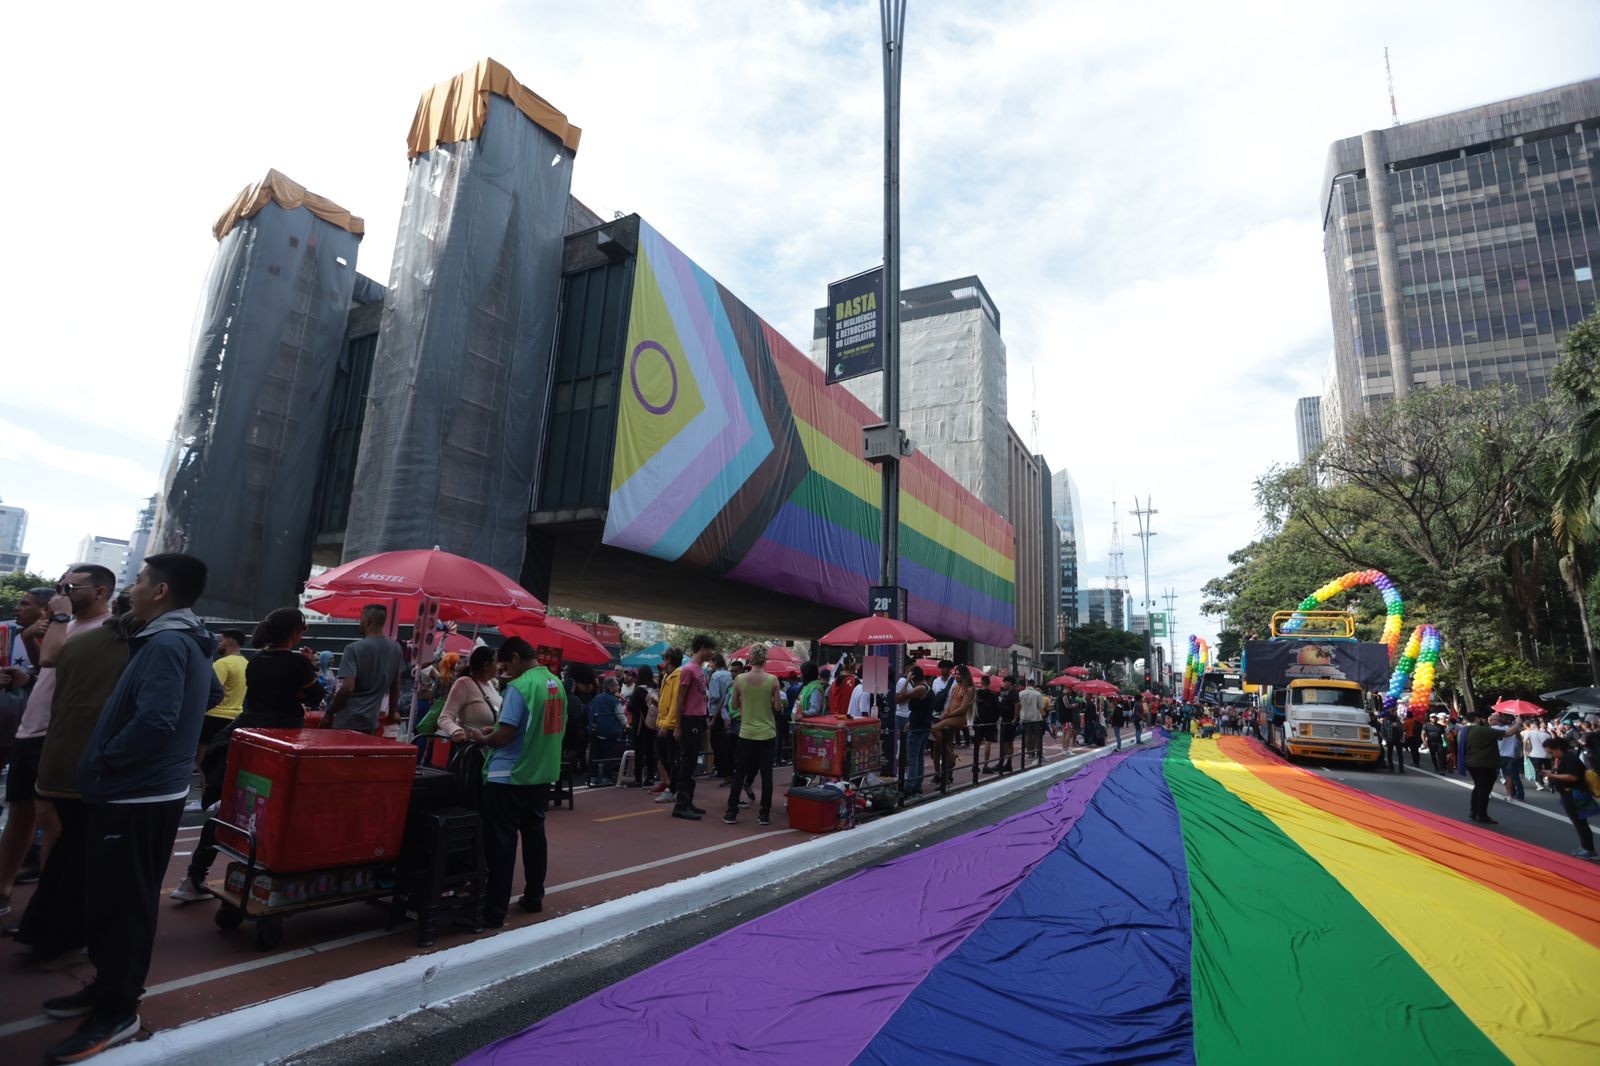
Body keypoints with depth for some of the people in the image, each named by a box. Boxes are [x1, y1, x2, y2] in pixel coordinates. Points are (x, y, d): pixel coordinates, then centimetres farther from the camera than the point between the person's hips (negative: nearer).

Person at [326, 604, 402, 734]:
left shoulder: (354, 648, -13)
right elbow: (395, 686, 13)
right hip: (371, 721, 5)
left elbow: (347, 688, -19)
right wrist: (393, 712, 25)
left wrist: (329, 713, -5)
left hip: (347, 721, -4)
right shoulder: (396, 649, 3)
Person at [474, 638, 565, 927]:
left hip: (508, 777, -8)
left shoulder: (519, 687, -19)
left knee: (501, 841, 3)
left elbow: (506, 735, -21)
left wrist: (483, 739, 0)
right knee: (534, 834, 17)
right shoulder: (557, 684, 5)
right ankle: (534, 898, 28)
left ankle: (494, 911, 10)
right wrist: (496, 731, 17)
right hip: (542, 774, 8)